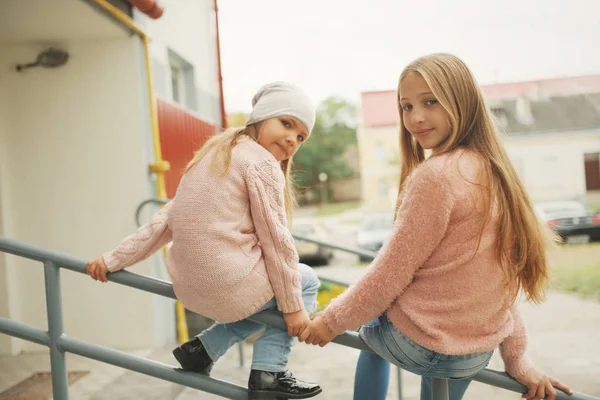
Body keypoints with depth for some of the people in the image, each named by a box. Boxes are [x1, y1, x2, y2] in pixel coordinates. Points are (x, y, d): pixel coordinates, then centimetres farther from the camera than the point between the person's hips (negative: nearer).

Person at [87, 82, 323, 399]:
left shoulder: (215, 155, 17)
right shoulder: (262, 162, -9)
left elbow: (166, 218, 15)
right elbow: (275, 241, -9)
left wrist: (115, 259, 15)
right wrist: (293, 306, -2)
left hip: (189, 287, 8)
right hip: (231, 284, -8)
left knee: (269, 294, 31)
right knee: (305, 280, 18)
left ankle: (205, 347, 18)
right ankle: (269, 372, 6)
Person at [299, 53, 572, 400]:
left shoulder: (435, 175, -23)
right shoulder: (495, 172, 1)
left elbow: (391, 272, -18)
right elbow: (505, 276, 5)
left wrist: (333, 320, -4)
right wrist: (518, 360, 9)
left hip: (419, 342, -6)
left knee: (370, 325, 29)